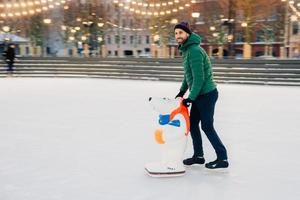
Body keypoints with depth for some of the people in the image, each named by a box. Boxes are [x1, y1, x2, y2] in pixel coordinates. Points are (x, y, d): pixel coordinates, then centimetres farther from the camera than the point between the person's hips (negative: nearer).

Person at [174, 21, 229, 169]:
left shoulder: (194, 51, -20)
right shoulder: (187, 50, 12)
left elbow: (199, 77, -24)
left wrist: (191, 97, -21)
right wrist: (182, 91, 19)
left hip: (206, 94, -10)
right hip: (199, 94, 10)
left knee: (207, 126, -3)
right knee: (193, 124, 13)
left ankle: (222, 158, 6)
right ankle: (198, 156, 23)